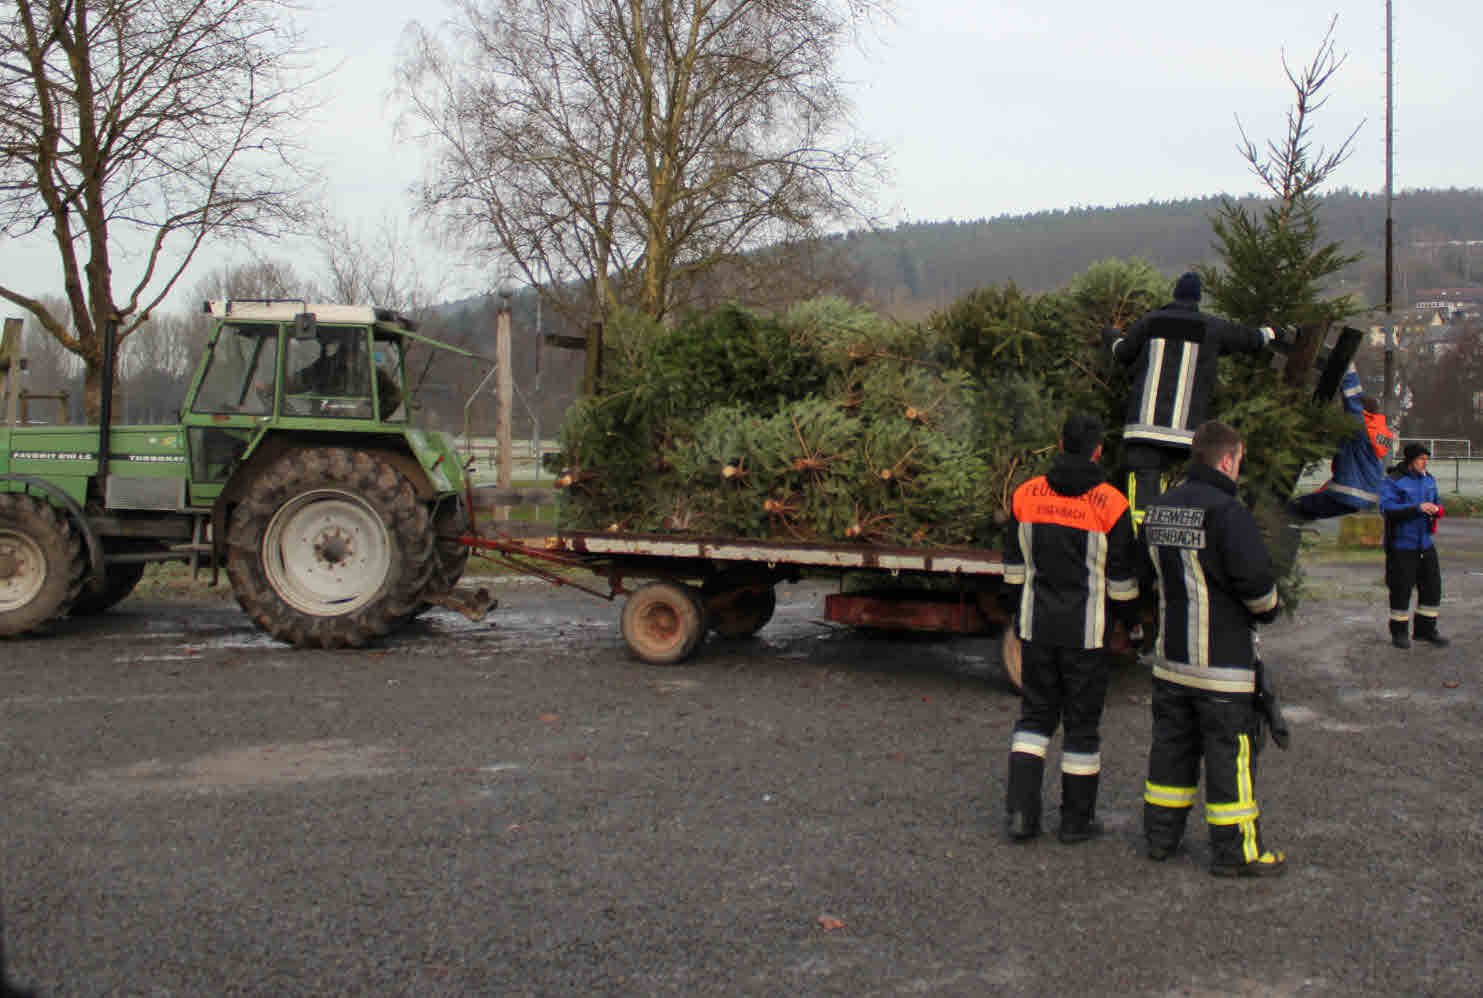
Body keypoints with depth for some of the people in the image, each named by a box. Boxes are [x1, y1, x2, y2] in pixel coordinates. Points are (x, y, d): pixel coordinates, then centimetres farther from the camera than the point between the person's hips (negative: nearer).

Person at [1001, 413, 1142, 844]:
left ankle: (1022, 812, 5)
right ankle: (1077, 820, 16)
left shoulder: (1026, 495, 0)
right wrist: (1130, 616, 15)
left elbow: (1014, 566, 8)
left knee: (1034, 715, 13)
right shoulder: (1110, 505, -10)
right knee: (1082, 723, 8)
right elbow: (1122, 579, -3)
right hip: (1086, 631, -3)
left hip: (1037, 627, 3)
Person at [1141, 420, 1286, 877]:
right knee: (1229, 752, 2)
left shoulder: (1159, 508, 7)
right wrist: (1266, 609, 0)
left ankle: (1160, 833, 25)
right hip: (1222, 662, -7)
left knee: (1172, 742, 17)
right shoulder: (1227, 512, -18)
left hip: (1170, 657, 7)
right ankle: (1234, 850, 9)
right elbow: (1256, 580, -19)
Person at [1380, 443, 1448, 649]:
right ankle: (1399, 632, 13)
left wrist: (1438, 509, -3)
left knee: (1432, 586, 7)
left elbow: (1437, 500, 22)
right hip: (1401, 545, -6)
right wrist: (1417, 508, -30)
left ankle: (1425, 630, 20)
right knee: (1401, 590, -1)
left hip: (1425, 545, 6)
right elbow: (1387, 508, -23)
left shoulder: (1428, 480, 10)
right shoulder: (1393, 482, -11)